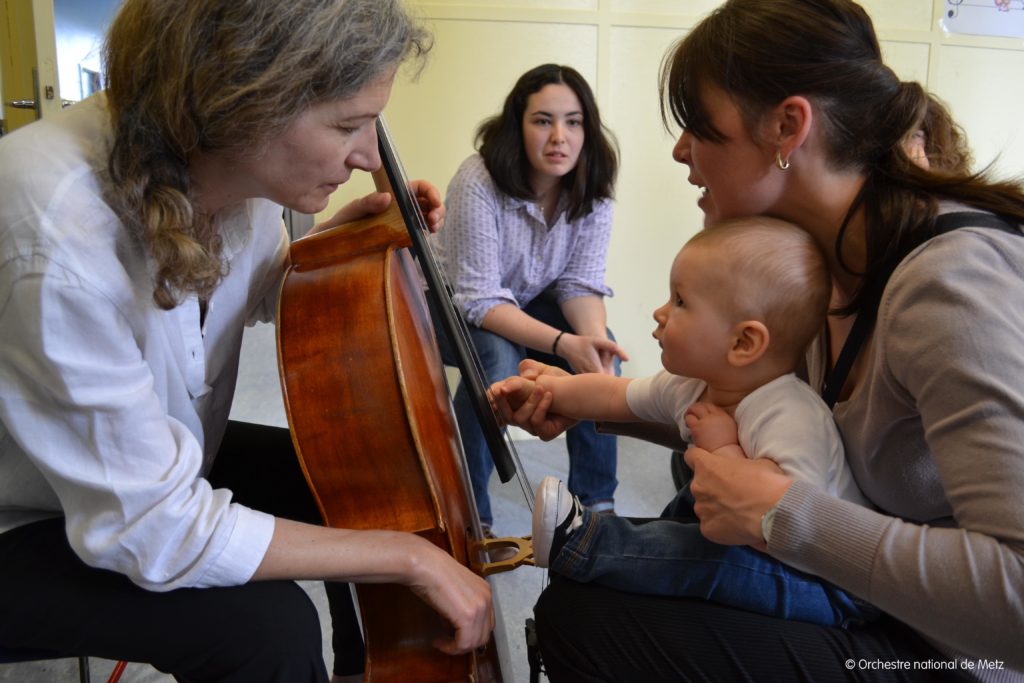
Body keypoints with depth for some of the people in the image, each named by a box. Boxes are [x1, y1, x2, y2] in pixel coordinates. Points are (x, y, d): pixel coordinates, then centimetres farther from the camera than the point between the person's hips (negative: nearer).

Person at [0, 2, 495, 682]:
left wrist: (342, 233, -10)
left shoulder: (238, 160, -14)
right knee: (269, 625, -26)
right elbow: (155, 529, -33)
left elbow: (258, 291, 10)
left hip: (163, 460, 7)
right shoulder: (59, 240, -38)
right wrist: (410, 557, -28)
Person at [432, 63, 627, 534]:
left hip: (531, 305, 5)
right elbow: (480, 299, -32)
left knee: (602, 351, -22)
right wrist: (562, 344, -43)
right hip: (456, 306, -4)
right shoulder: (479, 182, -30)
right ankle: (469, 511, -15)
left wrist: (594, 337, -36)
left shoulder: (591, 193, -14)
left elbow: (581, 282, -14)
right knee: (498, 357, -35)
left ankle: (596, 499, -5)